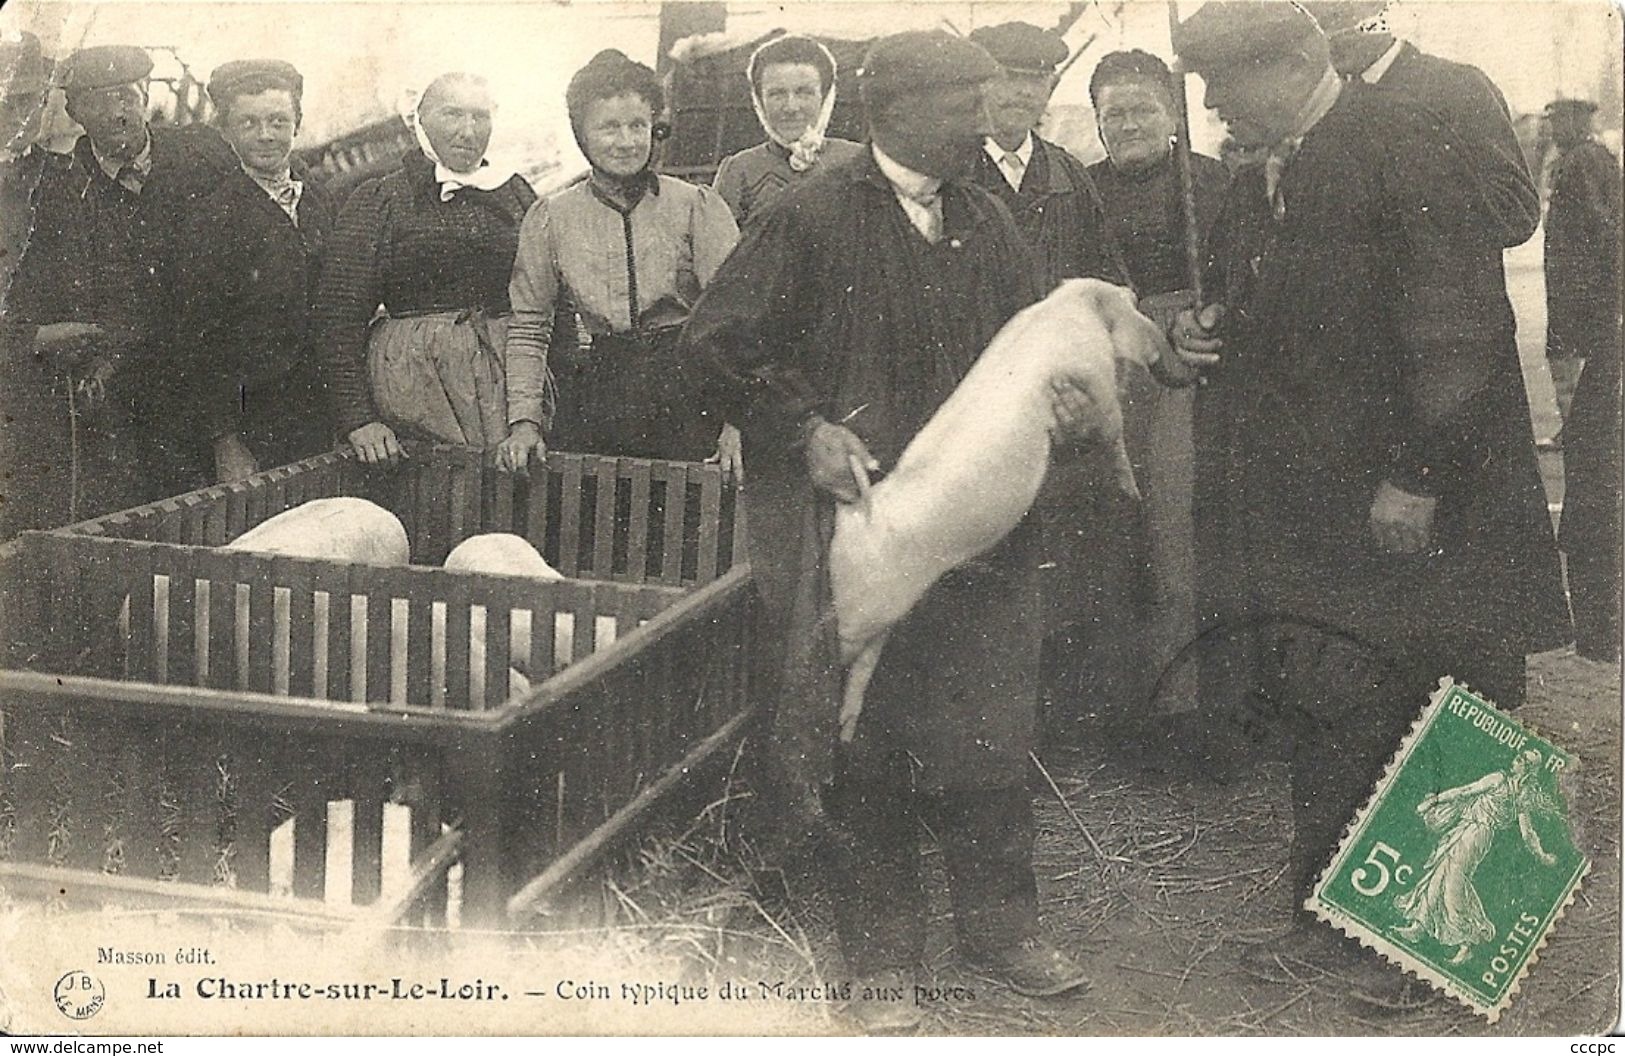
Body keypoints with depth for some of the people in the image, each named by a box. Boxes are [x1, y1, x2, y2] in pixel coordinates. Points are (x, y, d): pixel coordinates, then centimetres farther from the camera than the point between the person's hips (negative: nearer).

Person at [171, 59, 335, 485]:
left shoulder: (323, 204, 10)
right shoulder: (209, 222, -7)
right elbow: (199, 345, -8)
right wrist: (225, 445, -12)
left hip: (321, 416, 5)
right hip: (249, 424, -5)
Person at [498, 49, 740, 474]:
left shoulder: (698, 207, 1)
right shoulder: (549, 218, 8)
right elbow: (529, 328, 11)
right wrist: (524, 418, 0)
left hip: (686, 395, -2)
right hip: (592, 400, 2)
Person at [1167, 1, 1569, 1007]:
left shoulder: (1405, 149, -12)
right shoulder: (1259, 179, 12)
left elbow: (1457, 328, -17)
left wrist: (1416, 476, -20)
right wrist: (1205, 330, 5)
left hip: (1408, 513, -7)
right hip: (1305, 504, 7)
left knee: (1415, 722, 2)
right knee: (1328, 714, 13)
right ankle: (1326, 914, 25)